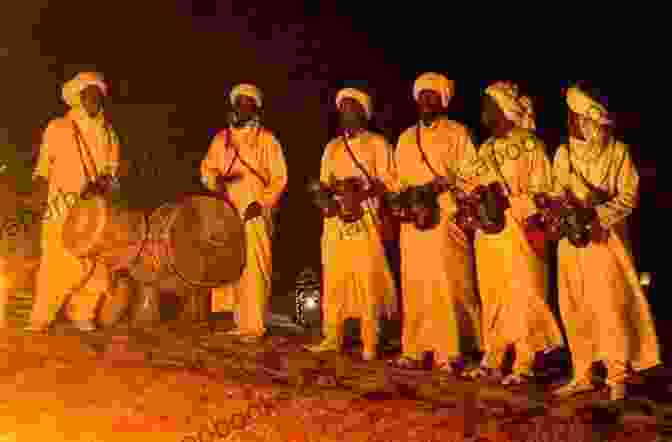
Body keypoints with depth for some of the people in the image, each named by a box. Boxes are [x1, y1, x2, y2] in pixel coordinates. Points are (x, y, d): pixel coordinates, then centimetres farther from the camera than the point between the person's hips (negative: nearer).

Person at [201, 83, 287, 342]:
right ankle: (239, 321, 12)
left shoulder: (266, 139, 4)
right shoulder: (221, 138, 16)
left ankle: (254, 326, -3)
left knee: (254, 270, -8)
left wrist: (262, 203, -12)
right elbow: (206, 168, 15)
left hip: (256, 215, -4)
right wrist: (216, 178, -9)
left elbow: (279, 178, 1)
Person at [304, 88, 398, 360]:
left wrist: (363, 186, -18)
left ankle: (370, 345, -1)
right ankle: (332, 338, 11)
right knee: (333, 278, 3)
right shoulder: (332, 146, 22)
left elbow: (387, 180, -1)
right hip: (336, 219, 5)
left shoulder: (376, 143, 6)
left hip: (365, 219, -5)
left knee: (367, 279, -7)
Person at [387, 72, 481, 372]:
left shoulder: (457, 134, 5)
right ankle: (414, 350, 10)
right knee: (414, 286, 4)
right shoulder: (406, 138, 21)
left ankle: (449, 352, -1)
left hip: (446, 221, -4)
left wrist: (444, 184, -17)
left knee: (447, 286, -7)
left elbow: (471, 177, -1)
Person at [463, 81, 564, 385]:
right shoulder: (486, 149, 17)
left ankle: (524, 365, 3)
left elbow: (540, 192, -5)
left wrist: (506, 202, -17)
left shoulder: (531, 145, -1)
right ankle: (492, 360, 15)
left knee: (522, 296, -4)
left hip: (519, 233, -6)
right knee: (491, 297, 7)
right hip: (488, 234, 6)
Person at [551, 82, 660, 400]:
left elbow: (629, 196, -4)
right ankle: (582, 375, 15)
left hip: (605, 238, -4)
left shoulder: (618, 152, -2)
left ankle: (617, 376, 5)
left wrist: (598, 215, -17)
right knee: (575, 309, 5)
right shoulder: (564, 153, 9)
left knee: (610, 305, -8)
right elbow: (558, 192, 5)